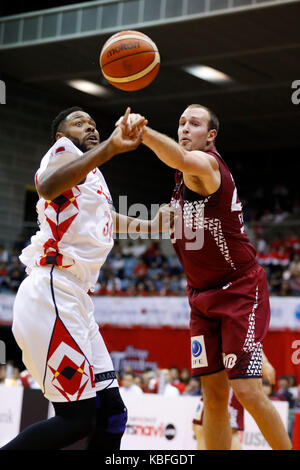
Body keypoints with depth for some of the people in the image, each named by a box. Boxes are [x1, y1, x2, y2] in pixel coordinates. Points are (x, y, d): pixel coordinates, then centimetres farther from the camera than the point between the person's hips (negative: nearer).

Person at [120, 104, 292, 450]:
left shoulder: (207, 163, -17)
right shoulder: (184, 175, 11)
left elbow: (182, 159, -43)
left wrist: (142, 131, -60)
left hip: (240, 290, -8)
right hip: (203, 296, 8)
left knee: (246, 390, -14)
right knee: (214, 394, 4)